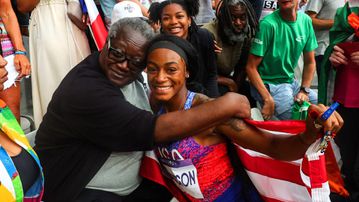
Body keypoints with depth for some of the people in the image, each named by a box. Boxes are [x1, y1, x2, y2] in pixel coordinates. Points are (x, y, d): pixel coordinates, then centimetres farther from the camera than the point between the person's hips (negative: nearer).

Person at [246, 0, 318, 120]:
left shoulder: (306, 20, -1)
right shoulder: (268, 24, -19)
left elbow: (310, 62, 7)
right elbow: (251, 67, -17)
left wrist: (304, 91, -5)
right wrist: (268, 100, -22)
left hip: (291, 82, 6)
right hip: (268, 85, -6)